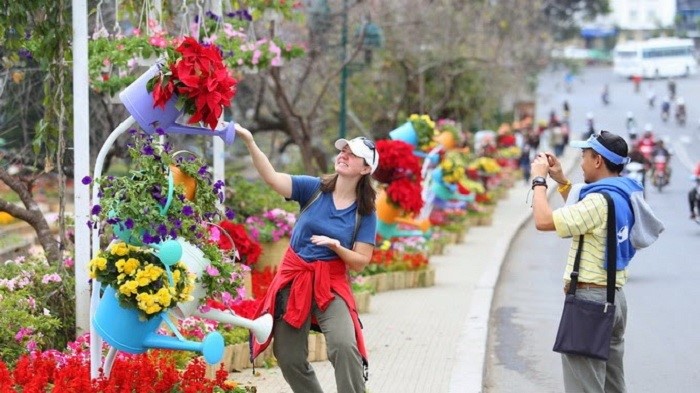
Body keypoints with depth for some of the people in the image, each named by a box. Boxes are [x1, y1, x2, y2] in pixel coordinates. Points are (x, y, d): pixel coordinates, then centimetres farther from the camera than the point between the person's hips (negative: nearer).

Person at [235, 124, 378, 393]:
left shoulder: (365, 213, -4)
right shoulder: (314, 189, -3)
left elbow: (360, 262, -4)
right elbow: (271, 177, -17)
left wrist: (336, 246, -23)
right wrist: (249, 142, -30)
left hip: (331, 283, -2)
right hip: (294, 278, 2)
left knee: (344, 346, -26)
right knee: (289, 359, 7)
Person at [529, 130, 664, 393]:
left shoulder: (600, 201, -19)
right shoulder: (625, 196, 10)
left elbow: (544, 221, -22)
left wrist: (539, 179, -8)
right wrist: (561, 180, 24)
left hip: (589, 298, -10)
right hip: (614, 297, 10)